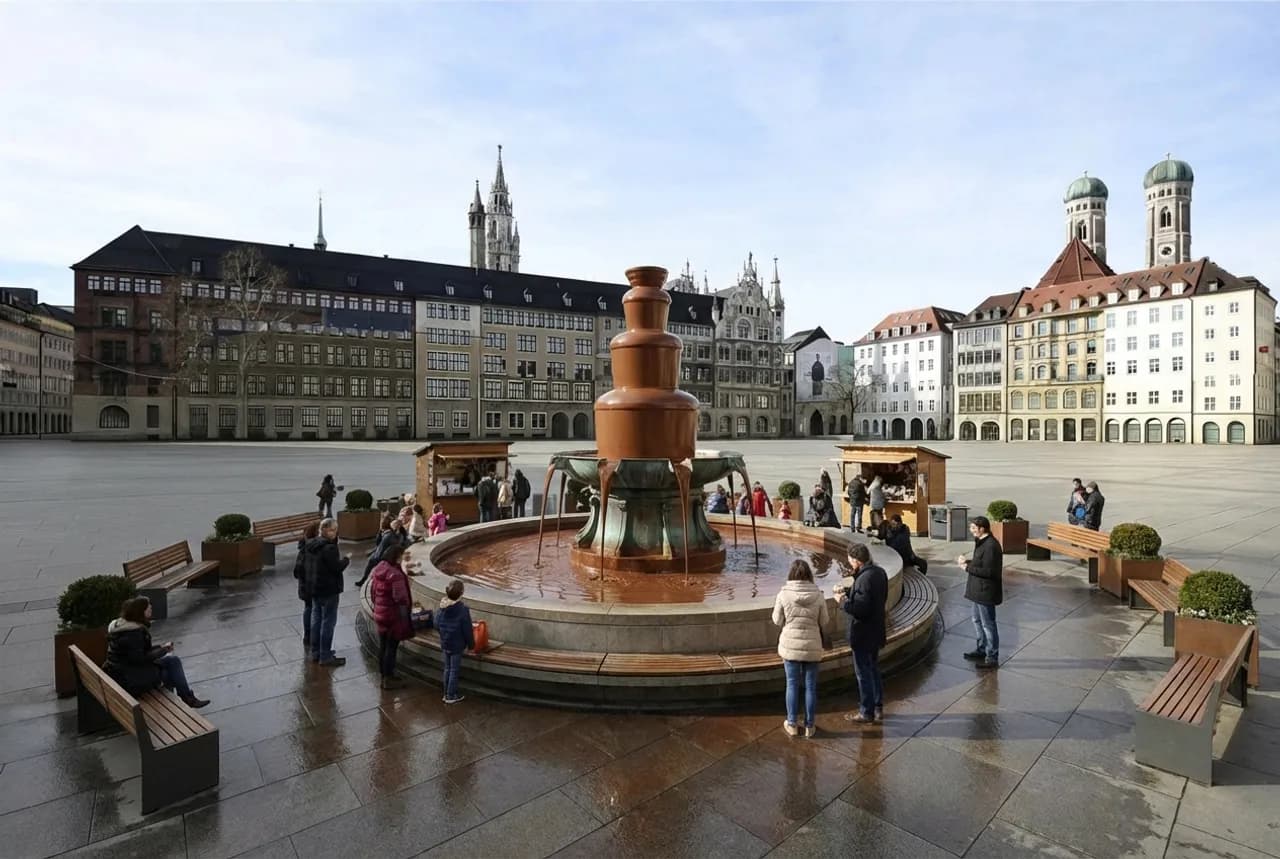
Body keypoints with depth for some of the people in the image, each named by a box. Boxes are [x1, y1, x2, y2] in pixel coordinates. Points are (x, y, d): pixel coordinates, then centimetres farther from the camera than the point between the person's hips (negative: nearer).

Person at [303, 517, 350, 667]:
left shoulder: (310, 544, 6)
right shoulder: (329, 547, -23)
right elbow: (337, 567, -23)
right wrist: (346, 559, -5)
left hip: (313, 587, 9)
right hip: (328, 590, -9)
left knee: (316, 619, 17)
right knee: (328, 622, 0)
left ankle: (315, 653, 28)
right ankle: (325, 657, 6)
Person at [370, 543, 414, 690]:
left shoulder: (379, 569, 2)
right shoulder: (395, 574, -26)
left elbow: (373, 592, 13)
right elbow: (400, 599, -23)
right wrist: (405, 618, -13)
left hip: (380, 614, 9)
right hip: (393, 616, -8)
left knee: (382, 646, 19)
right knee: (391, 647, 4)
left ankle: (383, 675, 32)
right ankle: (389, 679, 14)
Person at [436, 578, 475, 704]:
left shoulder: (442, 608, -5)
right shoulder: (463, 609, -22)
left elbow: (437, 625, 5)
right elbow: (467, 630, -15)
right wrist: (471, 644, -1)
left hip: (444, 644, 6)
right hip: (457, 645, -6)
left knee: (447, 668, 19)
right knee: (454, 670, 6)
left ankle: (447, 693, 29)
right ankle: (451, 696, 15)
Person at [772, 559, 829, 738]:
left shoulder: (784, 594, -13)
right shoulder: (818, 595, -9)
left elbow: (777, 620, -4)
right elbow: (824, 622, -1)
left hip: (790, 645, -1)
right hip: (812, 646, 1)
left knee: (792, 684, 11)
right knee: (810, 686, 12)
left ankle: (792, 724, 21)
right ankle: (809, 726, 22)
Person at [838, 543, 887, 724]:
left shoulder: (864, 579, -27)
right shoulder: (879, 572, 2)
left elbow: (860, 609, -29)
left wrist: (843, 600, -14)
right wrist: (847, 591, 9)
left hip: (863, 635, -9)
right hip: (876, 632, 9)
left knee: (863, 673, 5)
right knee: (874, 670, 22)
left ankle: (866, 713, 18)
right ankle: (878, 708, 34)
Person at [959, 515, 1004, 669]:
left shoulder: (990, 546, -24)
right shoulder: (982, 542, 8)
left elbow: (988, 571, -25)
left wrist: (968, 568, -18)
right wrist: (968, 561, 3)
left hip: (986, 592, -10)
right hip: (979, 590, 10)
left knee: (988, 624, 2)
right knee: (977, 620, 21)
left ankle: (992, 657, 14)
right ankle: (981, 650, 35)